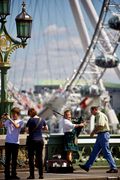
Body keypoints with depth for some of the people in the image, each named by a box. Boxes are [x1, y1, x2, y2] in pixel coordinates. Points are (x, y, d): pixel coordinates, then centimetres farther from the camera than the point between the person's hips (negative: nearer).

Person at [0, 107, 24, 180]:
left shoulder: (20, 121, 3)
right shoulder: (8, 121, 10)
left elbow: (16, 126, -18)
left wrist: (9, 119, -18)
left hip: (15, 143, -1)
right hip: (8, 142, 1)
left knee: (14, 159, 5)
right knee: (8, 159, 0)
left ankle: (13, 174, 11)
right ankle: (7, 174, 1)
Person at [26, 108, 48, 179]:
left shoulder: (31, 120, -9)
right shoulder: (42, 120, 5)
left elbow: (27, 130, -12)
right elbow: (46, 128, 16)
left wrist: (30, 130, 8)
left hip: (32, 140, -4)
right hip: (40, 140, 4)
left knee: (31, 157, 2)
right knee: (40, 157, 9)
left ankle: (32, 175, -1)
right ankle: (41, 175, 7)